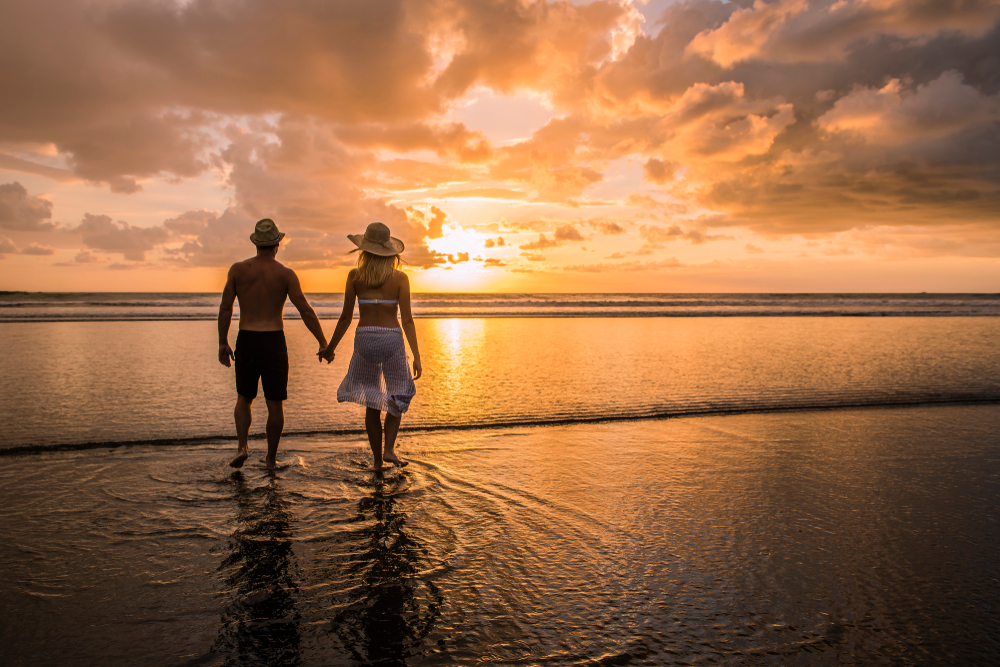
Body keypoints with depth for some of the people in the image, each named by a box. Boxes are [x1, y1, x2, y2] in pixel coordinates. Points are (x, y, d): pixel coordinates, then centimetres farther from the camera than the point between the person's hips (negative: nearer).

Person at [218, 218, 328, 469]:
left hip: (246, 342, 2)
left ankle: (242, 446, 2)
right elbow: (306, 311, -7)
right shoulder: (286, 274, -5)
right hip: (274, 343, -2)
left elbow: (225, 308, 1)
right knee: (275, 403, 9)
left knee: (244, 399, 20)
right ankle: (271, 458, 16)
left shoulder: (238, 269, 0)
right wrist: (323, 343, -1)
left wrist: (223, 343, 10)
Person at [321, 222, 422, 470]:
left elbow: (346, 317, 3)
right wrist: (416, 355, -2)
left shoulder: (355, 276, 0)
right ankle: (389, 448, 5)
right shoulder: (400, 278, -3)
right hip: (392, 340, -1)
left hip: (364, 339, 1)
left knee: (372, 403, 14)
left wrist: (330, 347, 15)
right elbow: (407, 320, -6)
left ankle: (377, 459, 19)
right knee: (397, 397, 19)